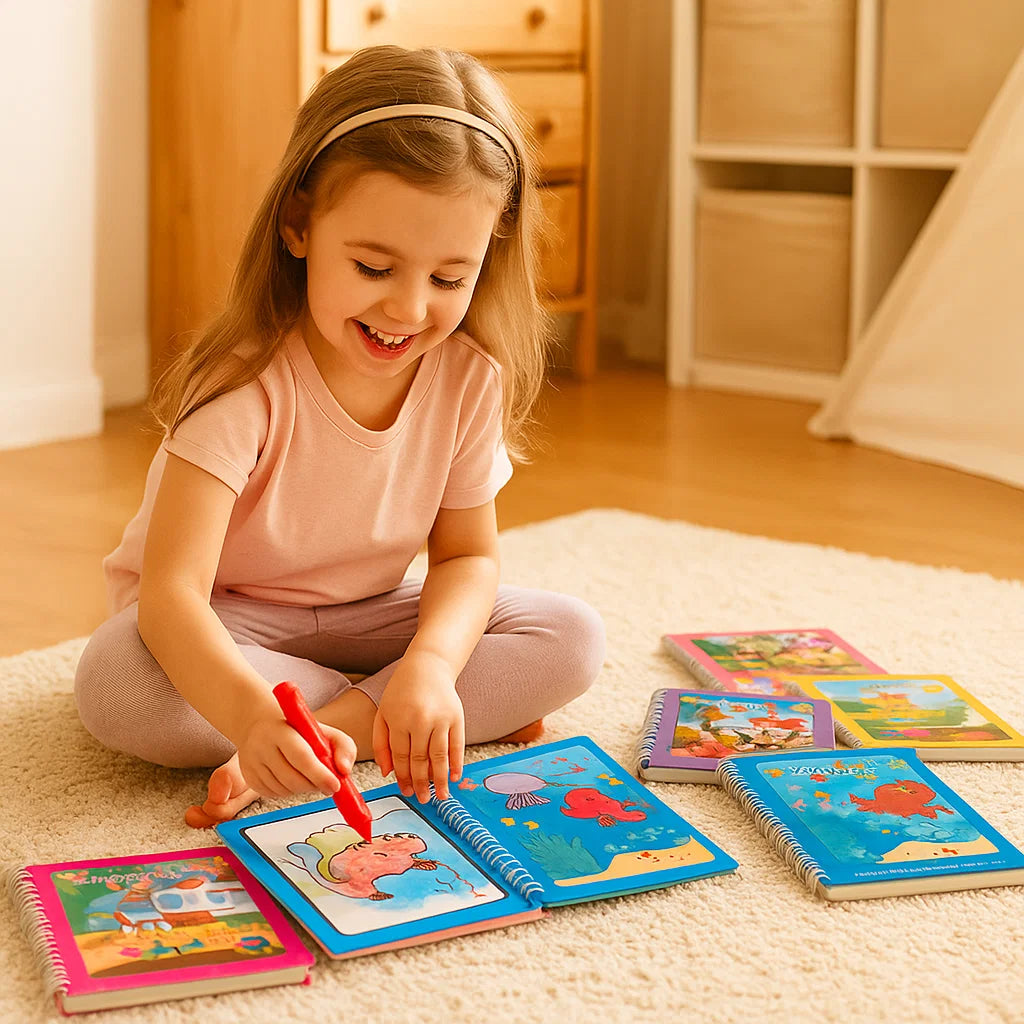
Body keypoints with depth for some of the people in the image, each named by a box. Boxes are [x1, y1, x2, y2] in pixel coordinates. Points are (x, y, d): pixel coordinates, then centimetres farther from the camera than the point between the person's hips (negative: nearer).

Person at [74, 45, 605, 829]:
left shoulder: (470, 377, -14)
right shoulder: (247, 382, -29)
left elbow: (467, 555, -5)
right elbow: (170, 591, -36)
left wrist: (431, 664, -29)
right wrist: (249, 712, -57)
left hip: (360, 618, 4)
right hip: (213, 630, -3)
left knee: (573, 638, -16)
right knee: (117, 684, -37)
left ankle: (336, 723, -24)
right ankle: (401, 715, -21)